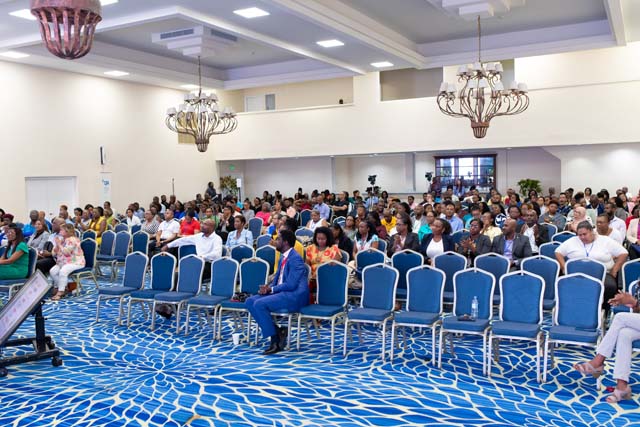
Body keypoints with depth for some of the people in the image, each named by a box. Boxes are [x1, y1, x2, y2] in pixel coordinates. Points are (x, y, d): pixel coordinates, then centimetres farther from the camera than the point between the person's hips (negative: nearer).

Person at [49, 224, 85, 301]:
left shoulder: (72, 240, -13)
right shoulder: (61, 239, 13)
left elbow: (66, 252, -23)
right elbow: (54, 253, 13)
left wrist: (59, 244, -16)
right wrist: (56, 245, -4)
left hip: (75, 262, -9)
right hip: (63, 262, 9)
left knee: (63, 271, -34)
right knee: (52, 271, -13)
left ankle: (60, 292, -28)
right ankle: (64, 288, 1)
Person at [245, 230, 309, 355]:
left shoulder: (295, 258, -14)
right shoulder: (283, 258, 16)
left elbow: (291, 284, -21)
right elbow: (277, 279, 23)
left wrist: (271, 289, -12)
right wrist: (268, 288, 1)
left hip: (295, 295, -10)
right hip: (282, 293, 10)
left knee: (260, 304, -25)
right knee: (250, 301, -1)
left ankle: (276, 340, -13)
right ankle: (278, 331, -4)